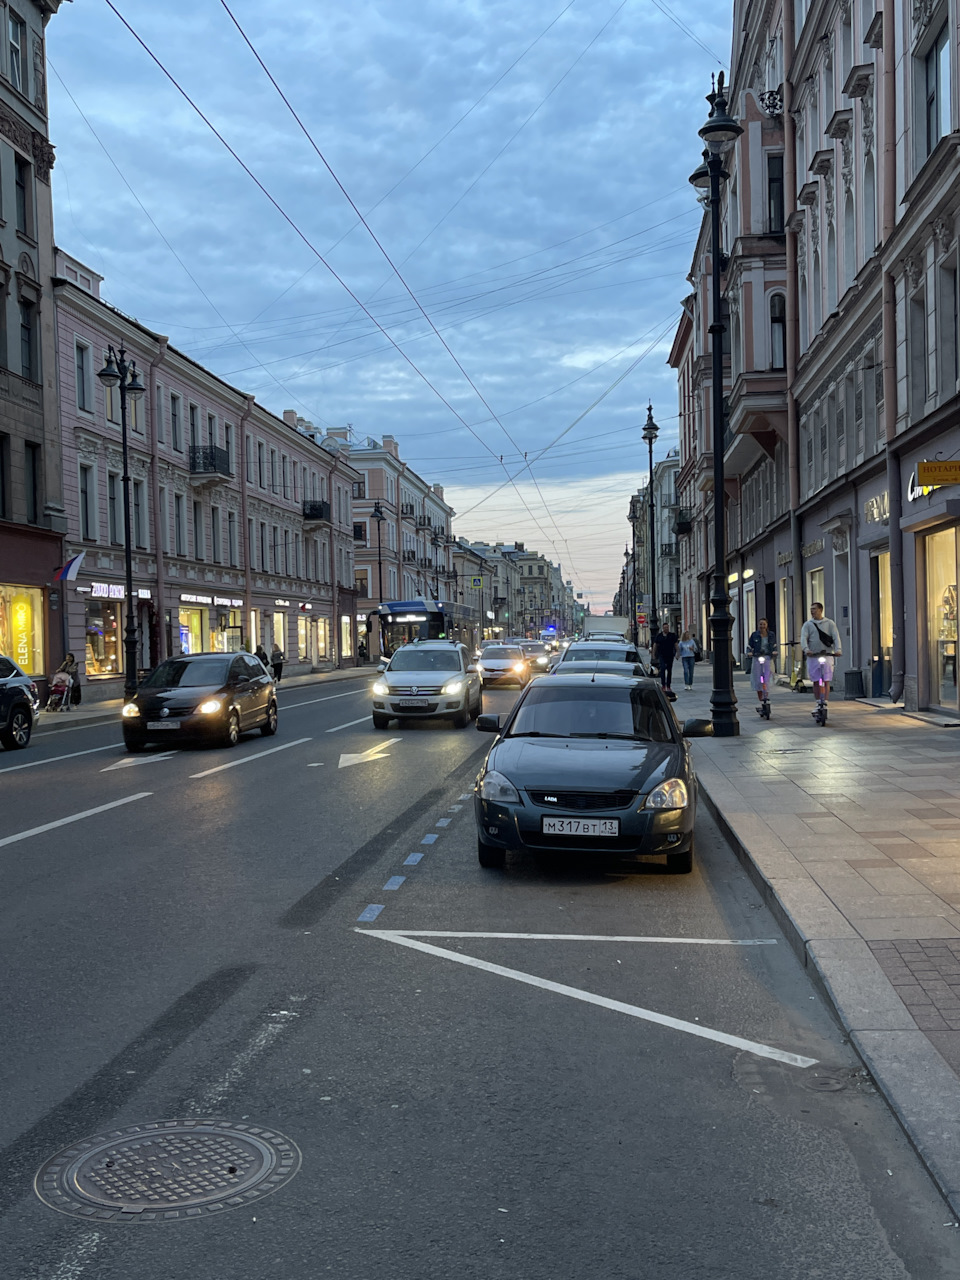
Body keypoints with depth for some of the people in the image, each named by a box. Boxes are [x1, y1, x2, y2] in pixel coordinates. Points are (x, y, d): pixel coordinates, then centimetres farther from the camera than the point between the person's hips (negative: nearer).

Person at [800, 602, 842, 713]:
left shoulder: (830, 623, 8)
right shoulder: (808, 624, 9)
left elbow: (836, 637, -3)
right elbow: (803, 638, -6)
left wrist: (838, 649, -22)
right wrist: (806, 649, -26)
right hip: (813, 657, 1)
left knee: (826, 681, -5)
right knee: (816, 682, 4)